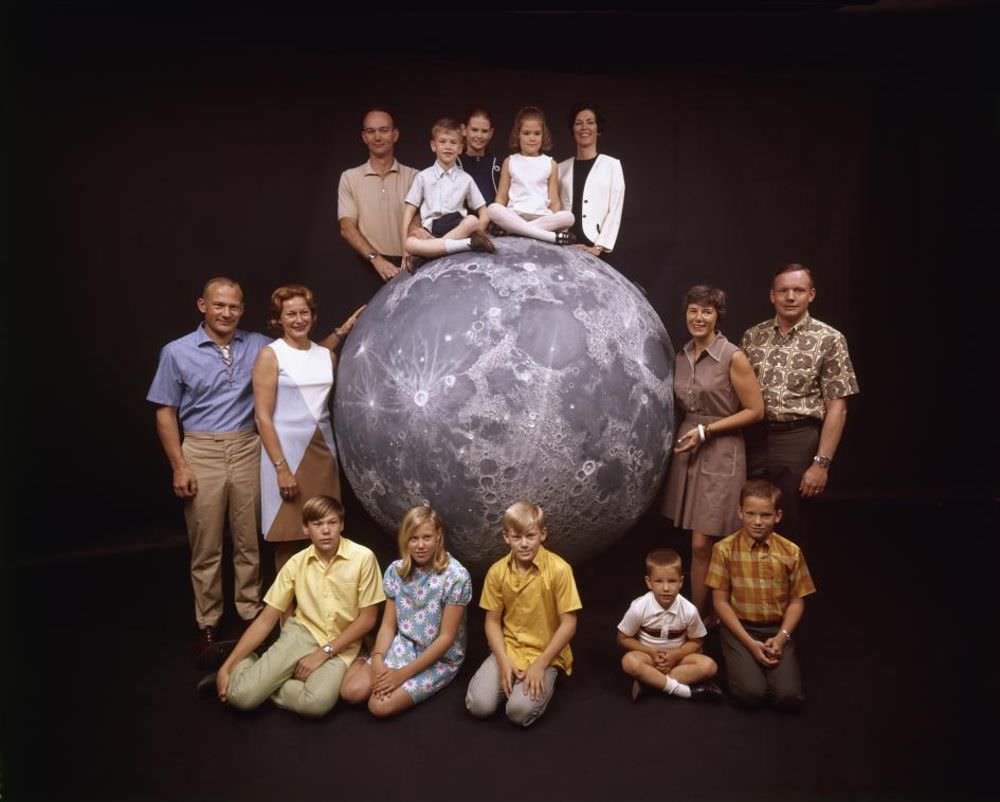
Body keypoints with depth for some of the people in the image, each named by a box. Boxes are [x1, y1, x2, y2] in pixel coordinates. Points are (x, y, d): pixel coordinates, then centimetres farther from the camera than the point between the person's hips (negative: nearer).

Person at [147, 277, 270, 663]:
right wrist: (179, 467, -4)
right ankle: (207, 625, 19)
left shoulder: (258, 346, 4)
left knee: (249, 541, 9)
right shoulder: (178, 352, 0)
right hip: (202, 453, -1)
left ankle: (251, 614, 23)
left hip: (247, 450, 2)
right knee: (206, 546, 6)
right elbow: (166, 413, 2)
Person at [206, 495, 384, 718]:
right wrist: (226, 666, -5)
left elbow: (367, 619, -8)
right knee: (242, 696, -20)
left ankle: (267, 684, -4)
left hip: (340, 646, -1)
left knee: (316, 704, -32)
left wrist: (324, 652, -13)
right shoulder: (296, 564, -3)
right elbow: (266, 620, 1)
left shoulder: (363, 558, -12)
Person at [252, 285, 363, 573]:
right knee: (288, 539, 2)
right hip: (286, 453, -5)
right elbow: (263, 417, -10)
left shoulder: (327, 355, 8)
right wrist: (282, 467, -16)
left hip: (323, 452, 5)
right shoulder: (270, 355, -6)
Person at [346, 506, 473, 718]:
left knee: (380, 706, -20)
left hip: (439, 658, -4)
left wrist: (403, 673, -19)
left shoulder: (456, 576, -20)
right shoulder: (396, 570, -4)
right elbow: (388, 625, 0)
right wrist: (377, 661, -19)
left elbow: (446, 637, -17)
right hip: (402, 648, 4)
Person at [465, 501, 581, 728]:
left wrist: (540, 664, -16)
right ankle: (509, 677, 14)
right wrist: (503, 661, -11)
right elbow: (492, 621, 2)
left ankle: (544, 679, 8)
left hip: (545, 653, -3)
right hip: (508, 649, 3)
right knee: (479, 706, -16)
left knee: (520, 712, -24)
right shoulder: (497, 571, -5)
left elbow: (569, 624, -14)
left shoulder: (559, 569, -17)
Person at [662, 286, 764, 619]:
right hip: (687, 452, 6)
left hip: (720, 455, -6)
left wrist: (706, 430, -14)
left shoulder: (733, 358, -11)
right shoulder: (682, 356, 8)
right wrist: (686, 431, 6)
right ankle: (707, 613, 26)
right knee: (701, 544, 12)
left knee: (702, 545, -4)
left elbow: (755, 410, -10)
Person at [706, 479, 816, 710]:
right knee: (751, 693, -21)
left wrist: (782, 637, -12)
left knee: (788, 697, -17)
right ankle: (741, 663, 12)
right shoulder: (725, 549, -9)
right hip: (739, 628, -2)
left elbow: (796, 601, 3)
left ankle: (769, 663, 14)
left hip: (776, 630, 2)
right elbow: (721, 602, -6)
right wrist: (750, 643, -13)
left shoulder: (791, 552, -3)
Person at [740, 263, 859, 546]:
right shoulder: (752, 336, 6)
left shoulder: (829, 340, -4)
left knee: (792, 529, 9)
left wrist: (821, 463, -12)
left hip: (799, 441, -3)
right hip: (753, 439, 3)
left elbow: (837, 407, -6)